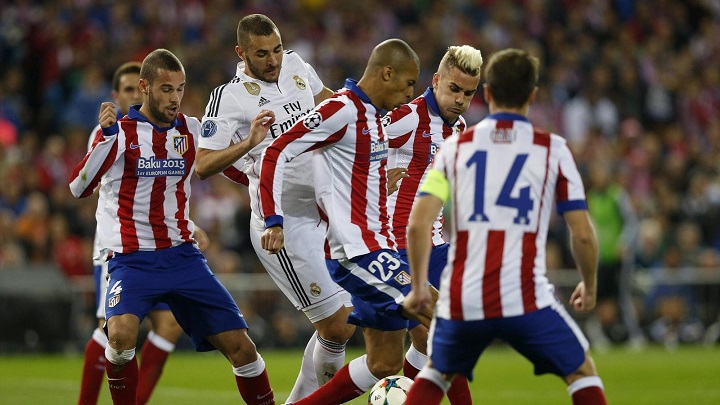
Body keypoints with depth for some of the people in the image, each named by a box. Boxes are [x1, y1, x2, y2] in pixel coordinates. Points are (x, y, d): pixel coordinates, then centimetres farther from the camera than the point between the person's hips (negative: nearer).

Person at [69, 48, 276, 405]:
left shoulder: (192, 131, 6)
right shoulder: (119, 132, -5)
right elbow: (79, 187, -17)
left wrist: (252, 139, -1)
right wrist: (107, 135, -29)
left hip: (183, 257, 4)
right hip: (131, 260, -4)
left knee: (240, 347, -3)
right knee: (121, 334, -31)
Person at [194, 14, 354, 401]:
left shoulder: (295, 65, 9)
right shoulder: (229, 97, -10)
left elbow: (323, 97, 33)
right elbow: (203, 166, -17)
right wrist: (249, 143, -31)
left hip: (323, 215, 7)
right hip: (283, 224, -7)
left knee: (342, 323, 7)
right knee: (336, 325, -10)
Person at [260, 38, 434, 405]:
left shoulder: (371, 114, 17)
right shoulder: (342, 110, -12)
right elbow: (277, 153, -15)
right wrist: (274, 221, -20)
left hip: (375, 247, 10)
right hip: (357, 251, -10)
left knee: (385, 362, 8)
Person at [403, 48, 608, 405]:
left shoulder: (455, 146, 8)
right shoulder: (553, 149, 4)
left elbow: (418, 224, -1)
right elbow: (583, 234, 1)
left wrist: (419, 287, 11)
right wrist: (589, 287, 18)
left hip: (461, 301, 2)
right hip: (524, 298, -2)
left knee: (434, 374, 28)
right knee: (582, 372, 16)